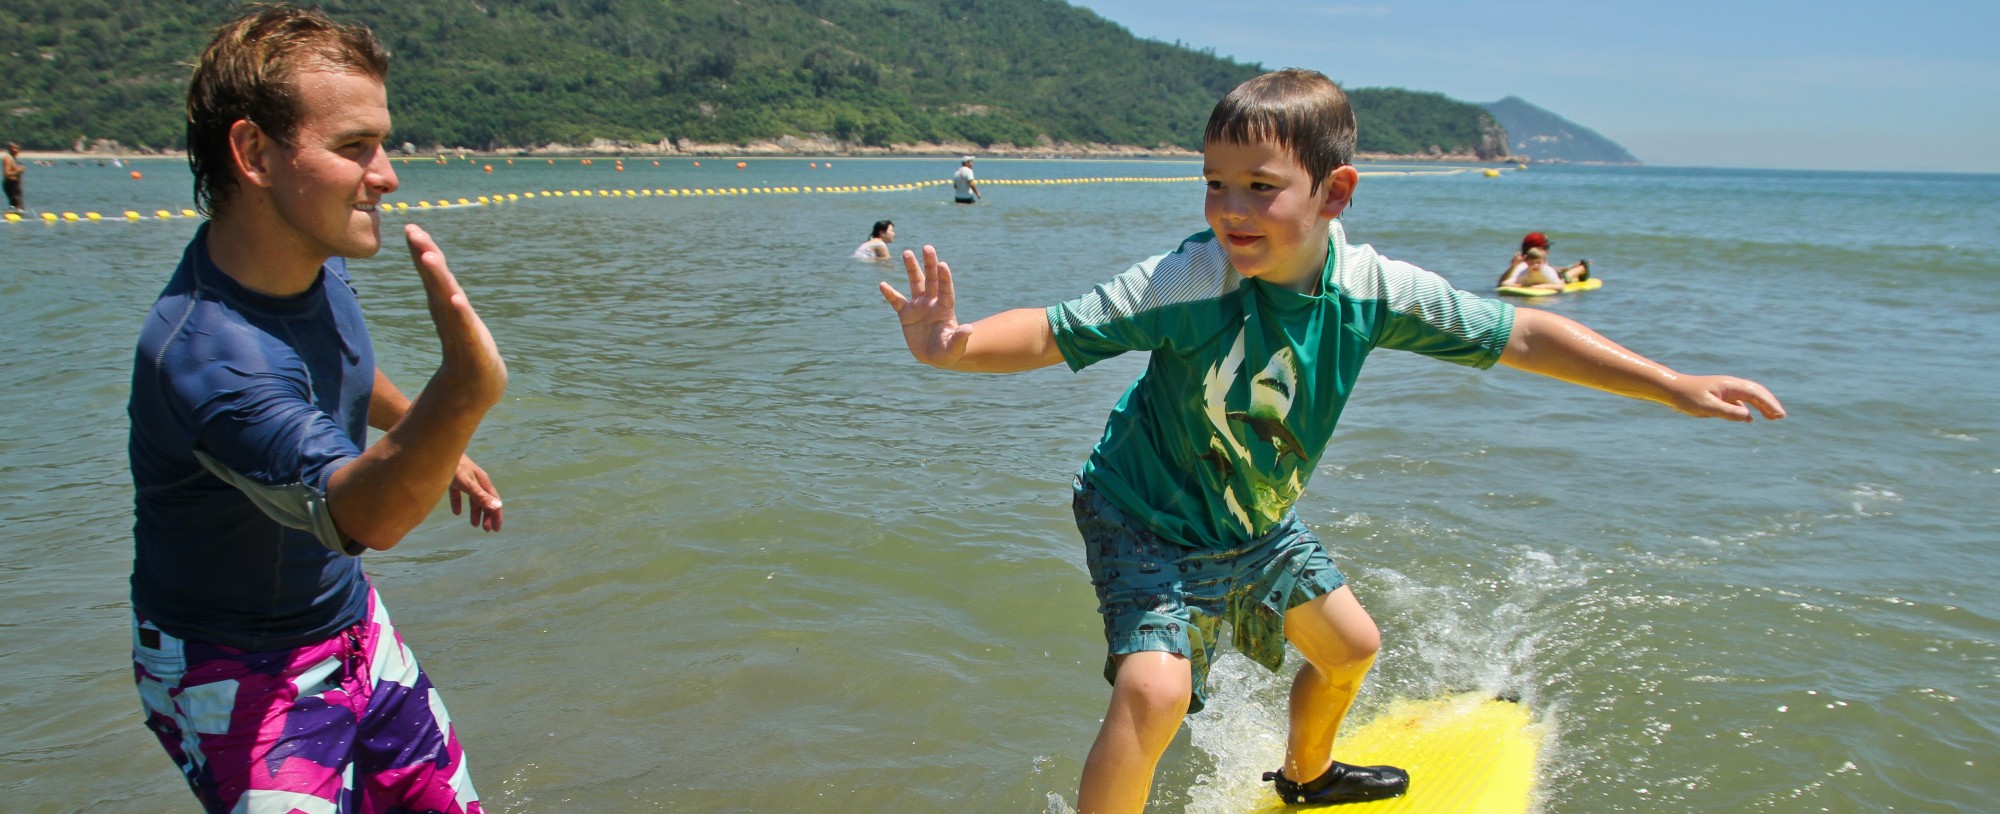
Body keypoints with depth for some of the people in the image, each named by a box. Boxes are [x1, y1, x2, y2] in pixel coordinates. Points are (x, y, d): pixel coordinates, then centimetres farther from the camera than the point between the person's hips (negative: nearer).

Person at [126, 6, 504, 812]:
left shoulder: (311, 256, -7)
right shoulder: (200, 354, -35)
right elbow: (364, 514, -47)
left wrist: (438, 445, 26)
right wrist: (461, 393, -65)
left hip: (350, 622, 8)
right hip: (237, 677, -8)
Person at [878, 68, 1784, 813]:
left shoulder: (1370, 287, -18)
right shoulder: (1188, 282, -32)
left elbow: (1518, 334, -10)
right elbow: (1054, 332, -35)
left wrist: (1673, 386, -7)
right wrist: (957, 345, -57)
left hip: (1255, 522, 6)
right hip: (1147, 520, -6)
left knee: (1350, 646, 24)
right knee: (1155, 687, -29)